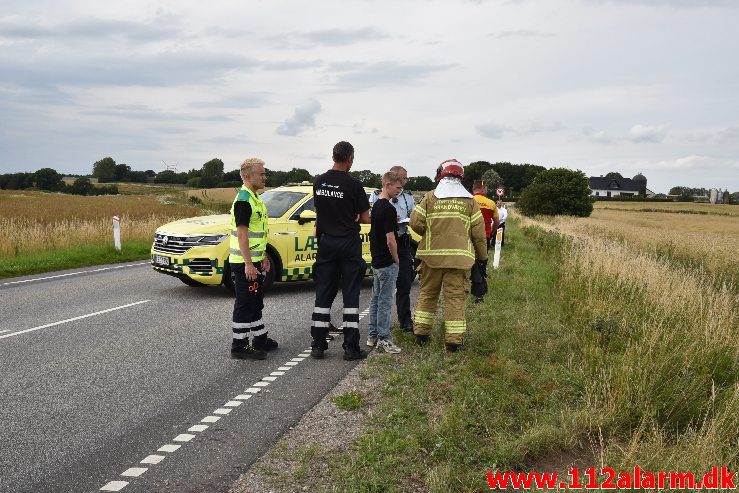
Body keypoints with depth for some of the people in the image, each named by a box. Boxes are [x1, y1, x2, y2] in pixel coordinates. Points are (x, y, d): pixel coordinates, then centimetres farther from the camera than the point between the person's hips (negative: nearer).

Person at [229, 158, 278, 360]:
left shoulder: (254, 199, 14)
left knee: (256, 303, 19)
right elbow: (242, 234, -22)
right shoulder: (243, 201, -17)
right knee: (244, 305, -3)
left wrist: (264, 257, 22)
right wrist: (248, 264, -25)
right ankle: (239, 347, 6)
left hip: (254, 261, 10)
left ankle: (260, 339, 31)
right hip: (245, 263, -10)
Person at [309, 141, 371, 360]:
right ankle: (351, 347, 4)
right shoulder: (353, 184, -12)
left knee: (323, 294, 9)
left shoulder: (318, 182, 3)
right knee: (351, 295, 2)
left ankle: (318, 345, 11)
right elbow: (365, 219, -8)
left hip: (325, 242, 4)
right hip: (349, 243, -4)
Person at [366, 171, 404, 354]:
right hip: (387, 262, -9)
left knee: (376, 299, 14)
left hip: (376, 260, 9)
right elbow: (390, 239, -21)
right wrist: (396, 259, -8)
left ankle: (372, 336, 21)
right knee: (385, 301, -4)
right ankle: (383, 339, 1)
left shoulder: (376, 205, 11)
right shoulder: (388, 208, -18)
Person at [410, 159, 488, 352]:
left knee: (427, 293, 13)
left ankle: (421, 333, 18)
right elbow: (478, 231, 2)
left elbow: (416, 222, -4)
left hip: (432, 253, 1)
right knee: (455, 296, 3)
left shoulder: (430, 197, 1)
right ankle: (454, 339, 2)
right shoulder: (469, 201, 3)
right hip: (458, 256, 0)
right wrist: (482, 255, 14)